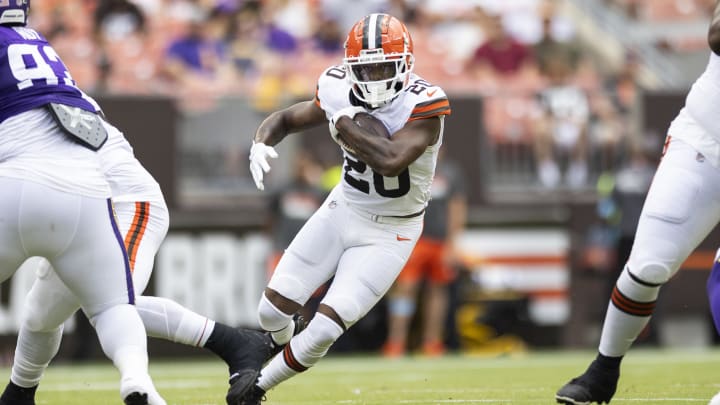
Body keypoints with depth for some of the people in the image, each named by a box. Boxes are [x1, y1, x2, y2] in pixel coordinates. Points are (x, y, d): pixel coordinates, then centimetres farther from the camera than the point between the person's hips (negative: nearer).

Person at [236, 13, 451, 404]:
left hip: (387, 235, -5)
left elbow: (391, 161, -41)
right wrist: (261, 144, -17)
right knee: (273, 310, 1)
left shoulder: (423, 106, -26)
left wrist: (344, 123, -31)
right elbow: (285, 119, 5)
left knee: (323, 330, -13)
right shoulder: (341, 93, -9)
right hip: (342, 211, 5)